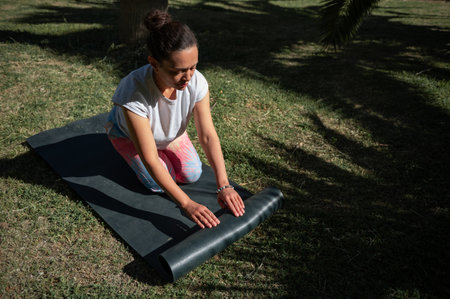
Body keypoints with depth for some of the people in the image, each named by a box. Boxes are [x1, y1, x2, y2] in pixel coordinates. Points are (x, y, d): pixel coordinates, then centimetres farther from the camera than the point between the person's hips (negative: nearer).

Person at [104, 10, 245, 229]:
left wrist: (224, 185, -38)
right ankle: (127, 152, 17)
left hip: (170, 131, 3)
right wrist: (186, 204, -45)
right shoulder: (133, 92, -45)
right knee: (158, 184, -11)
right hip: (127, 132, -3)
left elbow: (208, 135, -31)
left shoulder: (197, 82, -35)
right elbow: (150, 160, -42)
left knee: (192, 175, -2)